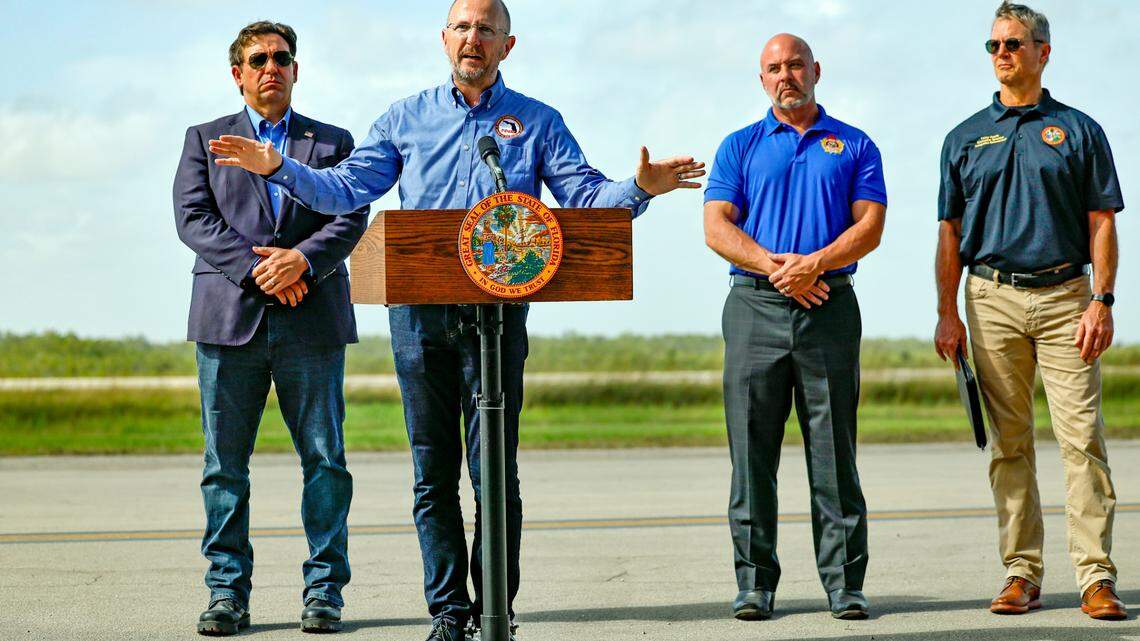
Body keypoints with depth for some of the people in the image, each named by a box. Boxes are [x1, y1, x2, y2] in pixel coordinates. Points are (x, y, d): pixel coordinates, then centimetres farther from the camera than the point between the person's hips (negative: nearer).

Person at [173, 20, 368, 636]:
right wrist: (257, 267, -12)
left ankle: (323, 591, 4)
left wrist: (302, 259, -15)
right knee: (224, 463, 0)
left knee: (324, 459, -2)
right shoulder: (205, 140, 15)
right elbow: (193, 218, 1)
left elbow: (351, 217, 3)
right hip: (229, 318, 0)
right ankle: (227, 591, 6)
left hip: (312, 321, 0)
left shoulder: (334, 142, 16)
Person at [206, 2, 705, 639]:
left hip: (499, 309, -2)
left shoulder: (537, 122, 9)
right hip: (418, 312, 2)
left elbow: (588, 198, 1)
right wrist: (279, 168, -3)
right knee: (434, 472, 4)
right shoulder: (407, 119, 13)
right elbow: (345, 188, 10)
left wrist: (639, 189, -19)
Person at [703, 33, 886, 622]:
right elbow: (717, 227, 3)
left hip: (829, 305, 0)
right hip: (754, 307, 1)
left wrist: (814, 263, -14)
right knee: (753, 450, -1)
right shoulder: (740, 147, 13)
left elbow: (870, 225, 2)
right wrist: (775, 266, -12)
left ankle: (844, 583, 1)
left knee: (834, 452, -2)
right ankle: (754, 583, 4)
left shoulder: (854, 146, 13)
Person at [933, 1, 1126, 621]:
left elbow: (1101, 222, 5)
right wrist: (946, 313, 3)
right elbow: (950, 232, 12)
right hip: (992, 299, 2)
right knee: (1009, 443, 3)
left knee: (1082, 436, -8)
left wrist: (1101, 301, -6)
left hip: (1065, 297, -2)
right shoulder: (965, 138, 13)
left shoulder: (1079, 130, 8)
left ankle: (1096, 574, -7)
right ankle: (1021, 571, 8)